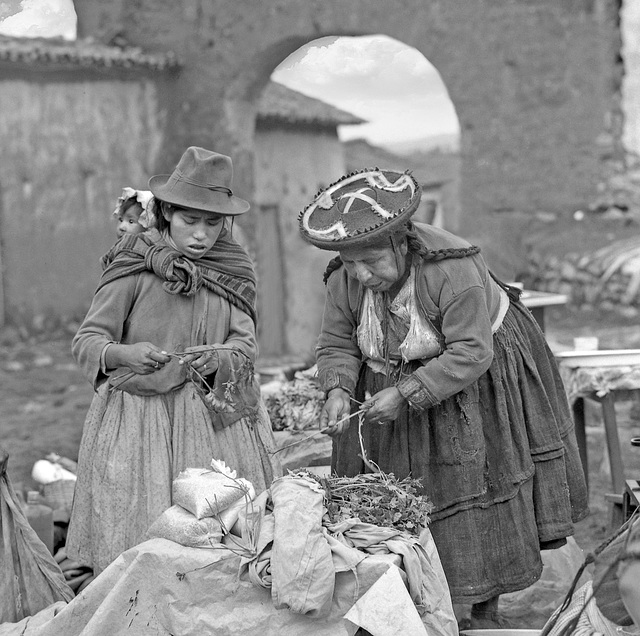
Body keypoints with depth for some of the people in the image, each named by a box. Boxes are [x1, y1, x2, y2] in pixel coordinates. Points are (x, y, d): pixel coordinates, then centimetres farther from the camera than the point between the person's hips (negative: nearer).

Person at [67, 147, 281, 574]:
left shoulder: (234, 273, 8)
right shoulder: (135, 266, -4)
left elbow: (246, 342, 2)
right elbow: (87, 339, -5)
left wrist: (221, 357, -21)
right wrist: (125, 354, -26)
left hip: (216, 419, 3)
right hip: (140, 416, -3)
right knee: (138, 528, -5)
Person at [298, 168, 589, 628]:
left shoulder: (452, 268, -32)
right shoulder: (344, 281, -15)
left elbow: (470, 352, -32)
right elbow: (336, 345, -5)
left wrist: (405, 394, -35)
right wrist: (338, 391, -25)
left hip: (472, 384, -4)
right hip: (393, 391, 4)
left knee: (478, 497, 3)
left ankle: (486, 611, 18)